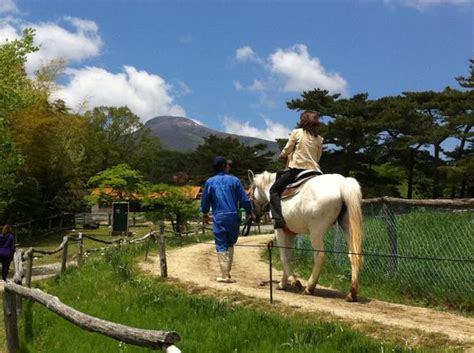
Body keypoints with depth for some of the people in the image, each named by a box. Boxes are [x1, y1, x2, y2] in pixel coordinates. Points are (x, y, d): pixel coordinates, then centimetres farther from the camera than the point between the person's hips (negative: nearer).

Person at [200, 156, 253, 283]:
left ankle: (225, 275, 1)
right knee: (230, 244, 17)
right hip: (234, 217, 2)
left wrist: (205, 214, 26)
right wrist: (249, 212, 15)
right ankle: (227, 272, 21)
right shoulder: (234, 180, 0)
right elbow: (244, 199, -1)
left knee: (221, 246, 4)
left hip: (219, 217, -1)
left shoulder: (210, 182, 1)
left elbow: (205, 200, 9)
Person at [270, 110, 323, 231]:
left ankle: (279, 219, -14)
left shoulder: (297, 132, -2)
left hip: (296, 169, -5)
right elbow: (318, 158, 15)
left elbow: (286, 151, 0)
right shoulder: (319, 139, 11)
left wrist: (282, 156, 21)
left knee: (274, 190, 5)